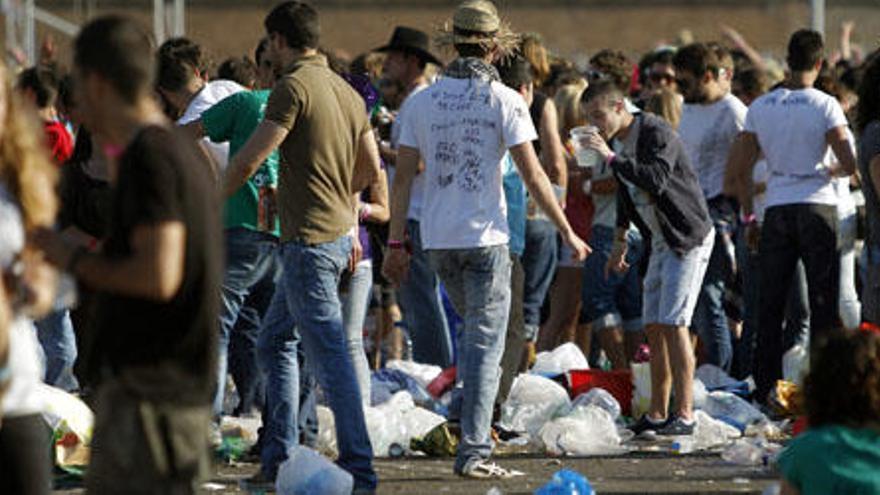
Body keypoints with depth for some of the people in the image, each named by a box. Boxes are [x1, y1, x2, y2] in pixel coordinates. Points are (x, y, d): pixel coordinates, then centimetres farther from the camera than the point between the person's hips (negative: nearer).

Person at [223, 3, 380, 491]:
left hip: (309, 240, -9)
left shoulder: (294, 87, -13)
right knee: (275, 341, 18)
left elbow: (248, 161, -13)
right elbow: (371, 168, 19)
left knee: (329, 356, -9)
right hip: (339, 231, 9)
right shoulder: (346, 90, 13)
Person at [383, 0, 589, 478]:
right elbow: (533, 176, -9)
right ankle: (473, 450, -6)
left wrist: (396, 243, 9)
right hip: (485, 236, -4)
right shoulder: (503, 100, -6)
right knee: (486, 340, -1)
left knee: (475, 322, 27)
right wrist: (567, 232, -1)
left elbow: (403, 176, 4)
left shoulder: (422, 101, 5)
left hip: (438, 240, 4)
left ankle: (463, 401, 11)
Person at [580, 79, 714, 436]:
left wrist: (611, 158, -35)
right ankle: (657, 414, 10)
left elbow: (657, 180, -35)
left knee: (673, 323, -14)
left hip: (689, 238, -9)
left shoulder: (657, 133, -19)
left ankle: (684, 414, -14)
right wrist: (620, 242, 27)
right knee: (653, 327, 6)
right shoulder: (616, 140, 8)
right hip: (660, 240, 9)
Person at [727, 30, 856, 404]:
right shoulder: (824, 105, -7)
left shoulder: (760, 107, 4)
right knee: (822, 301, 2)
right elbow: (849, 164, -12)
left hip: (777, 208, 3)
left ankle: (765, 386, 8)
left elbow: (738, 166, 7)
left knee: (770, 302, 8)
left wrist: (748, 216, 17)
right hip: (817, 205, -3)